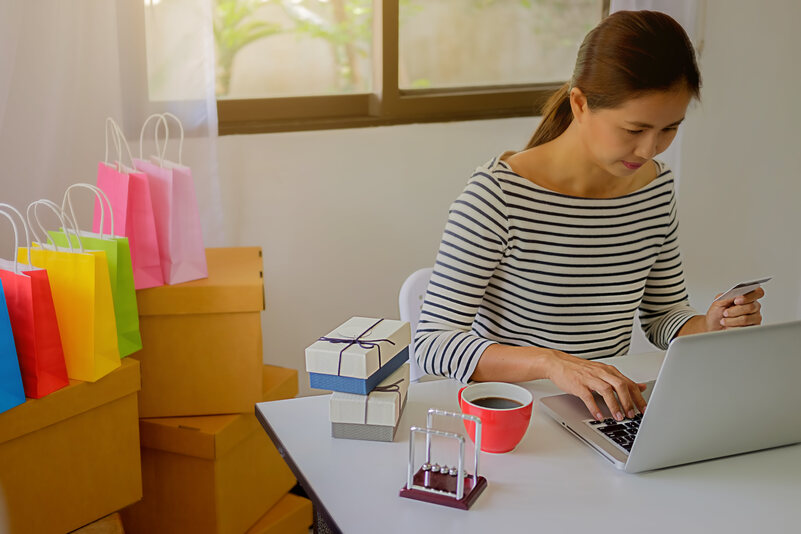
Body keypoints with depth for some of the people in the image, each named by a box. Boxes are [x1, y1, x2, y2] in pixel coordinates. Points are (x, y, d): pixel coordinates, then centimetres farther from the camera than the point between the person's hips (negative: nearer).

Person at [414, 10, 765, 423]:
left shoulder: (657, 187, 2)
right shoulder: (498, 196, -18)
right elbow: (431, 343, -20)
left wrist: (708, 328, -7)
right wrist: (549, 362, -33)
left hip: (607, 412, 4)